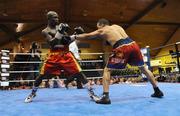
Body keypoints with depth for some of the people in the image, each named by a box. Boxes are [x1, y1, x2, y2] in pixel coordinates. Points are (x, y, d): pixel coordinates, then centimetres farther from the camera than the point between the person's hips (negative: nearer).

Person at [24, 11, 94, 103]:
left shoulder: (61, 27, 11)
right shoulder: (45, 31, 1)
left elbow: (69, 41, 13)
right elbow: (52, 43, -16)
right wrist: (59, 32, -23)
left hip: (66, 54, 2)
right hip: (54, 56, -2)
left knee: (79, 73, -4)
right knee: (42, 75, 3)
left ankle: (91, 92, 4)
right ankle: (32, 93, 27)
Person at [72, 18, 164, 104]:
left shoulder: (101, 31, 15)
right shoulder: (116, 26, 29)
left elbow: (87, 35, 23)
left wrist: (74, 37, 34)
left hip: (122, 48, -6)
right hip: (133, 45, 6)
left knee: (107, 70, 6)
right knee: (143, 68, 23)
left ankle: (105, 96, -4)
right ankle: (157, 91, 31)